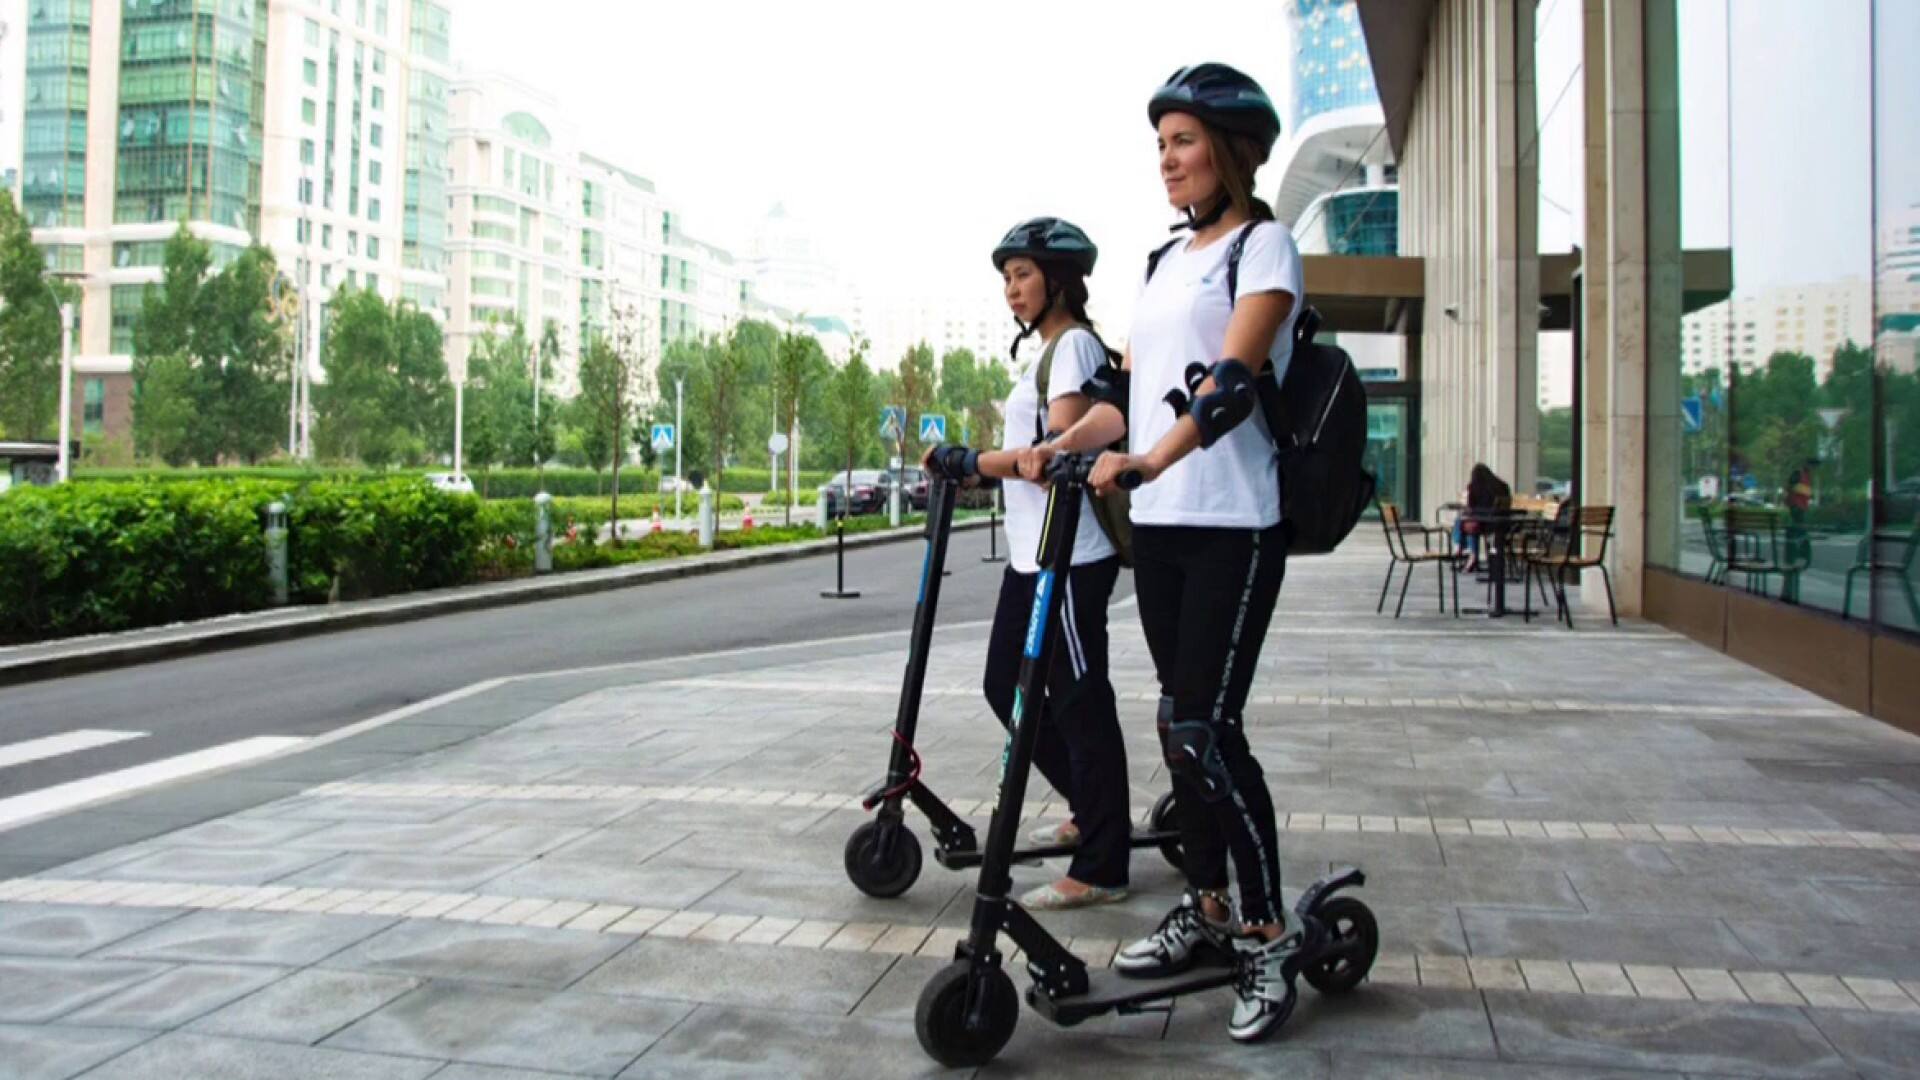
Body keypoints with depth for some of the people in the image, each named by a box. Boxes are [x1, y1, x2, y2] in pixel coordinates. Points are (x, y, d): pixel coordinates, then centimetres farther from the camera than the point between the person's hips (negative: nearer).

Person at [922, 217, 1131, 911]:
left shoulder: (1074, 344, -9)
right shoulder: (1033, 348, 19)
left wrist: (968, 463, -18)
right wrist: (966, 470, 7)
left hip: (1070, 557, -10)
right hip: (1029, 553, 10)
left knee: (1080, 702, -5)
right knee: (1005, 684, 15)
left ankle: (1101, 870, 3)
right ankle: (1093, 809, 29)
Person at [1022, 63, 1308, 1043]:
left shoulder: (1263, 247, -4)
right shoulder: (1164, 261, 18)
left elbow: (1231, 381, -20)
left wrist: (1146, 460, -35)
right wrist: (1054, 448, -1)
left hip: (1233, 526, -7)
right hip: (1157, 523, 7)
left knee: (1206, 731, -11)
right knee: (1180, 724, 11)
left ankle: (1271, 936, 2)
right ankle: (1204, 907, 23)